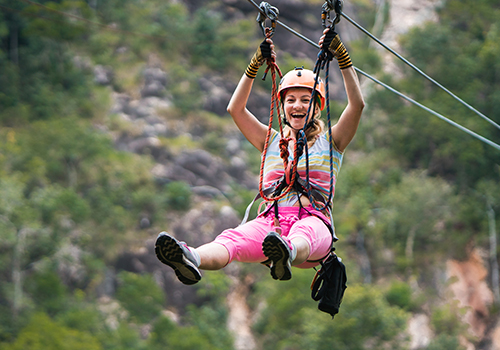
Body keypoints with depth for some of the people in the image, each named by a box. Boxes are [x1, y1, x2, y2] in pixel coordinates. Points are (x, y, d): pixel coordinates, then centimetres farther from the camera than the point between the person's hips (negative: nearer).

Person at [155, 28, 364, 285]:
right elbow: (235, 109, 15)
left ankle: (287, 254, -77)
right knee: (233, 238, -34)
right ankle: (192, 260, -65)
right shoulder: (272, 141, 27)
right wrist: (255, 65, 6)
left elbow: (357, 104, 6)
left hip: (314, 221, -2)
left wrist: (341, 56, 0)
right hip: (271, 222, 2)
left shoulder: (329, 142, 21)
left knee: (304, 233, -42)